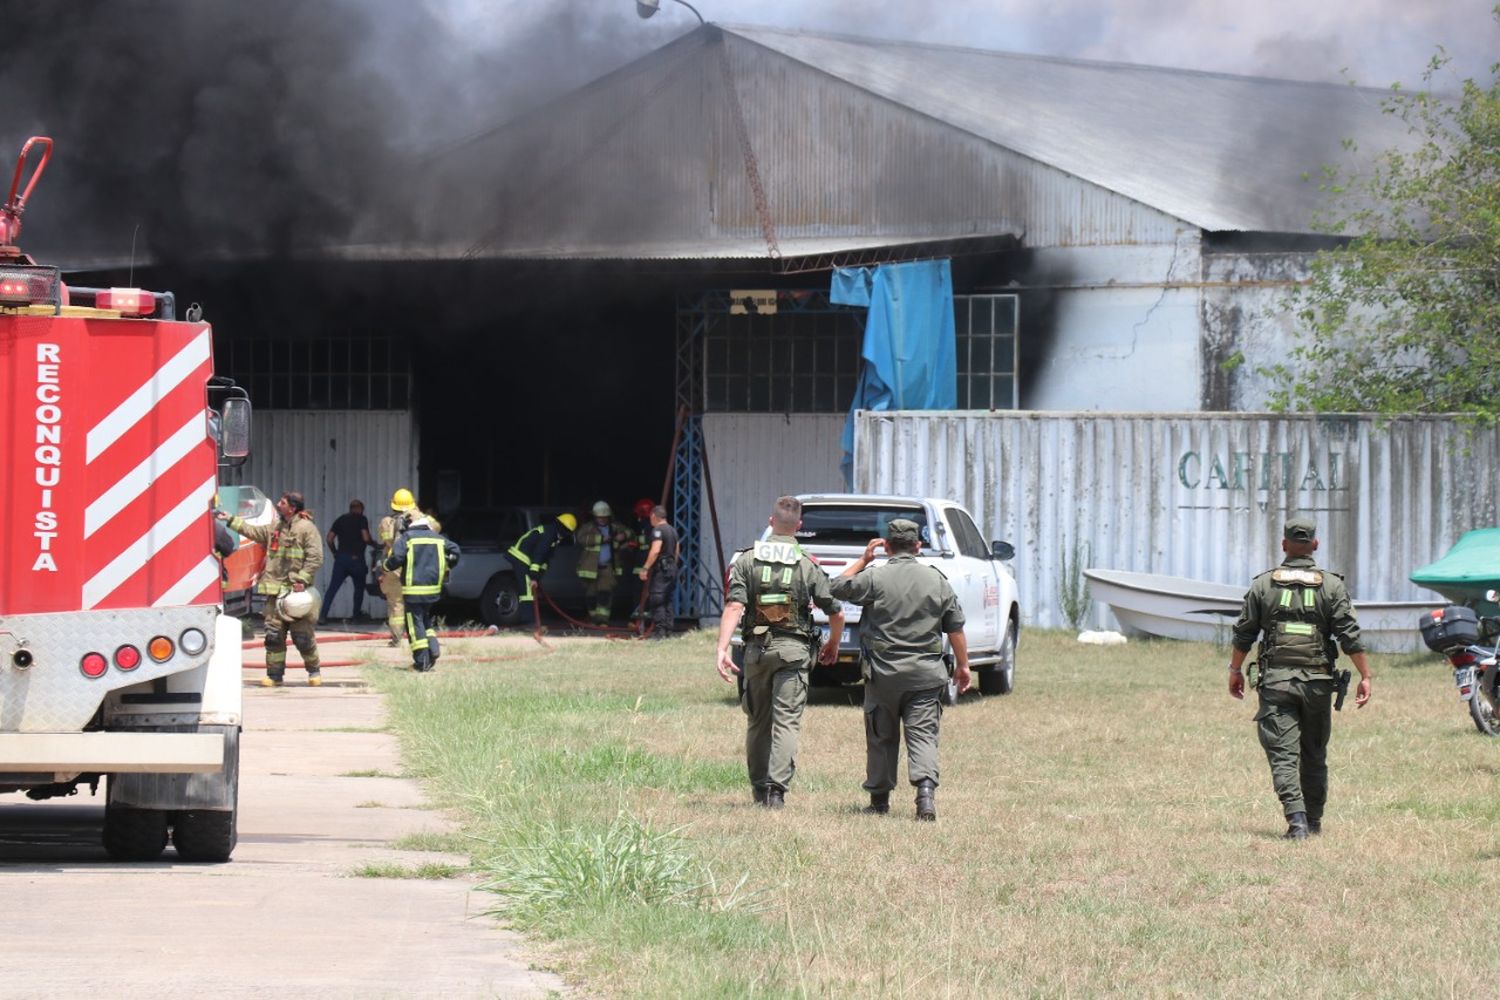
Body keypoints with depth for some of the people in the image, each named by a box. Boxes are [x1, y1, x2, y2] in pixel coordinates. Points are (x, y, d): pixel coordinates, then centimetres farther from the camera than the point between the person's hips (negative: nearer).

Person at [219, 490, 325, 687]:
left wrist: (302, 580, -17)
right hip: (275, 590, 6)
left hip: (297, 590, -6)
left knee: (303, 636, -1)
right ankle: (274, 674, 7)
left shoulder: (307, 528, -7)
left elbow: (315, 558, -12)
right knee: (273, 634, 2)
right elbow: (252, 531, 25)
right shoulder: (275, 528, 15)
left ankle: (314, 671, 16)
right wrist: (230, 520, 22)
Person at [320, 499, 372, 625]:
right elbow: (366, 538, -11)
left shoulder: (341, 519, 11)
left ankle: (323, 616, -12)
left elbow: (330, 539, 7)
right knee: (359, 587, 17)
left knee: (332, 588, -1)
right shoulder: (361, 520, -1)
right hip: (356, 558, -3)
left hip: (341, 558, 3)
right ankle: (357, 615, 22)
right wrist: (375, 544, 8)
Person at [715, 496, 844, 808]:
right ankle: (777, 789, -19)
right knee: (787, 721, -5)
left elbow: (734, 607, -11)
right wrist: (833, 644, 21)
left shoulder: (747, 561, 1)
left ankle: (759, 787, 24)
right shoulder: (808, 567, -1)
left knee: (757, 721, 16)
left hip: (756, 649, 2)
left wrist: (722, 649, -15)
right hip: (793, 650, -2)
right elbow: (836, 614, 2)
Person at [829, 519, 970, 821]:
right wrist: (962, 665, 16)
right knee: (923, 735, -2)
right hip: (925, 674, 1)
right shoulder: (937, 581, 3)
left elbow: (837, 588, 8)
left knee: (881, 738, 11)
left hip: (883, 672, -1)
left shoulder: (874, 578, -6)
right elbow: (955, 628, 7)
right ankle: (926, 790, -22)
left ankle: (879, 799, 18)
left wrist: (863, 560, 15)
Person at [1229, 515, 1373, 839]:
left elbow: (1243, 634, 7)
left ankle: (1296, 819, -20)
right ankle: (1313, 821, 22)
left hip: (1275, 680, -1)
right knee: (1314, 756, 14)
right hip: (1317, 680, 1)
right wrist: (1365, 676, -1)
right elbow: (1350, 636, -4)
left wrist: (1235, 671, 19)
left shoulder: (1263, 585, 3)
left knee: (1283, 753, -5)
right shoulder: (1332, 586, 0)